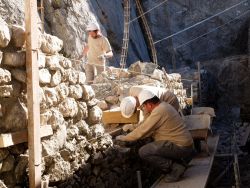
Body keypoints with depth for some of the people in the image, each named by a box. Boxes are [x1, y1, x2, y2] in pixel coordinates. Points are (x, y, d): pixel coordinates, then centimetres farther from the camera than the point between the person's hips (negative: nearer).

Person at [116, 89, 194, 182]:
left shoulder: (158, 112, -18)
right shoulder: (164, 105, 12)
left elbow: (141, 131, -14)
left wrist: (124, 138, 1)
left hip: (181, 147, -10)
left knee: (143, 152, -14)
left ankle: (175, 167, -8)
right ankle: (179, 162, 13)